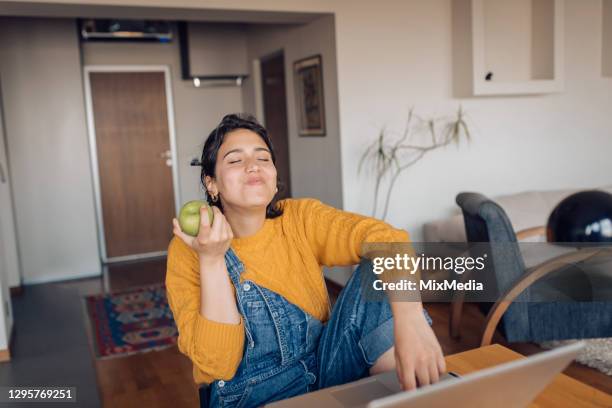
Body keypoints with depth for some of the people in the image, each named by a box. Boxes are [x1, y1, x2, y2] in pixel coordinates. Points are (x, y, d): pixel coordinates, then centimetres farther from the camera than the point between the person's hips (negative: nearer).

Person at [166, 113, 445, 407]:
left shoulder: (301, 219, -7)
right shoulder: (187, 251, -12)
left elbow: (383, 238, -26)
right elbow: (217, 364, -20)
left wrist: (410, 319, -45)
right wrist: (211, 260, -29)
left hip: (323, 370, 4)